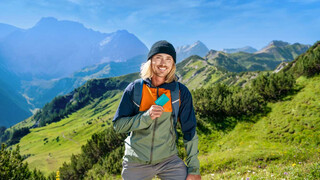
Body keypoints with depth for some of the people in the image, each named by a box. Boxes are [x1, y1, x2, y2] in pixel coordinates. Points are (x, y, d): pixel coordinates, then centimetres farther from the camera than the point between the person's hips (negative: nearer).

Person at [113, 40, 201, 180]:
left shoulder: (181, 92, -5)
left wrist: (194, 168, -2)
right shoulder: (134, 89, -7)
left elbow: (190, 131, -1)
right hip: (136, 163, 0)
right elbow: (118, 125, -7)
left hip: (169, 160, 0)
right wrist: (146, 116, -23)